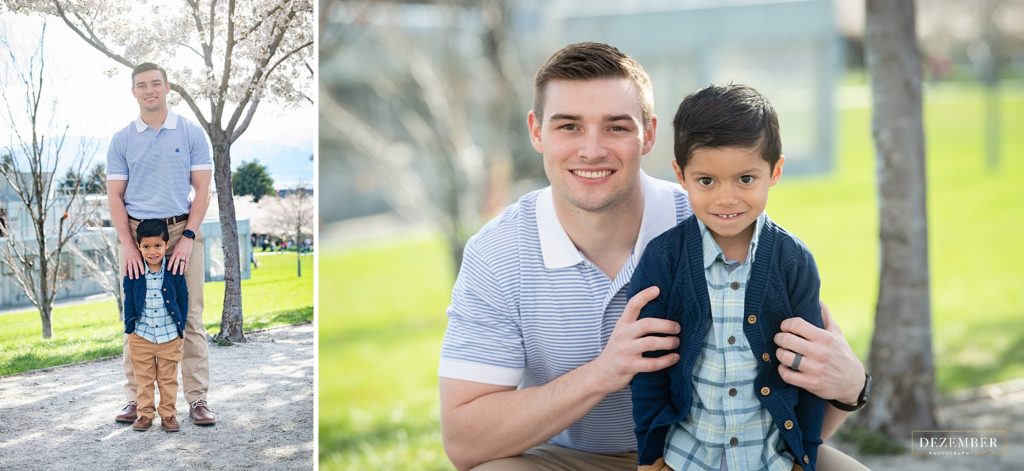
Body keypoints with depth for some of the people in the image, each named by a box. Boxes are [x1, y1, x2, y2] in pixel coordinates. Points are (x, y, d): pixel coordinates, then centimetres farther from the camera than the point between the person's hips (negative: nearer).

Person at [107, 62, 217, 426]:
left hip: (182, 232, -1)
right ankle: (136, 400, 8)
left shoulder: (192, 134, 4)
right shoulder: (122, 140, 7)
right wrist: (127, 244, -7)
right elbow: (115, 196, 5)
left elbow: (202, 190, 1)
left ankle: (197, 400, 1)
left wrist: (188, 238, -10)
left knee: (190, 317, -2)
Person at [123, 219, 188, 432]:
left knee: (168, 378, 7)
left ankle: (168, 414, 16)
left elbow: (183, 299, 3)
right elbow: (129, 301, 4)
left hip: (170, 335, -1)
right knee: (143, 378, 8)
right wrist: (130, 327, 0)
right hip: (141, 335, 1)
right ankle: (145, 413, 17)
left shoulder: (174, 271, -5)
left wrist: (181, 327, 2)